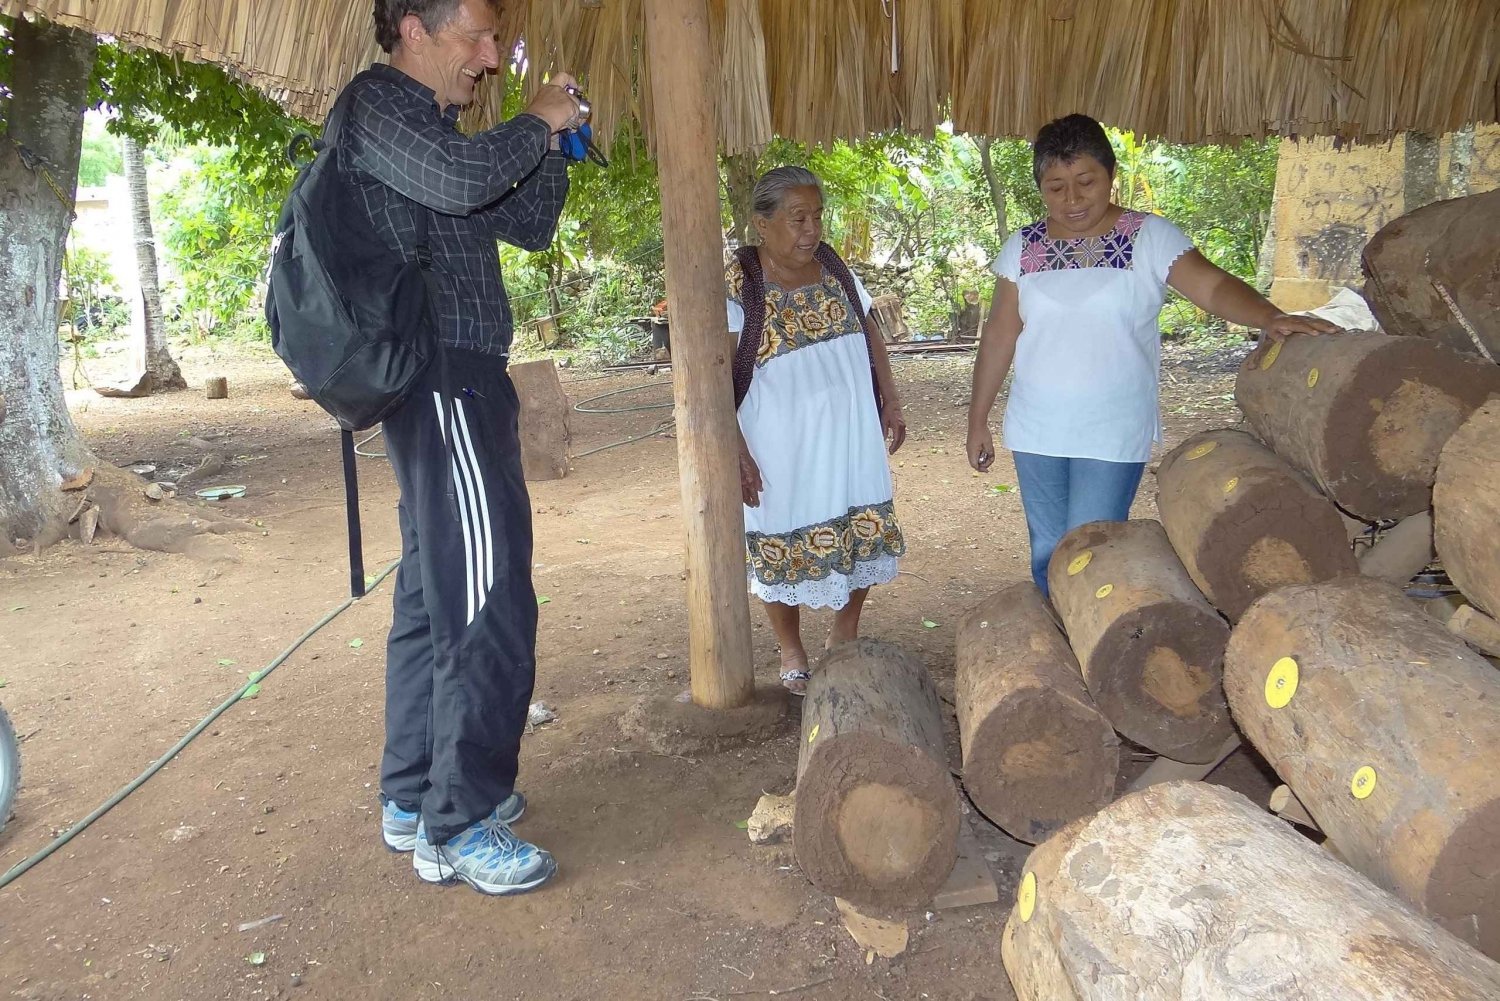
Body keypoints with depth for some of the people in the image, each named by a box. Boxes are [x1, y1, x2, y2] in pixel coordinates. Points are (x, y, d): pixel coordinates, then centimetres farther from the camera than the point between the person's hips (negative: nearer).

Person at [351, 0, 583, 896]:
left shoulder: (430, 124, 22)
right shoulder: (377, 104, -7)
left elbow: (529, 226, 23)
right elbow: (459, 179, -27)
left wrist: (556, 140, 10)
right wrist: (536, 123, -10)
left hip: (456, 385, 11)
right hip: (447, 384, -11)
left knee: (435, 598, 14)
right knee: (490, 608, -10)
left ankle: (414, 797, 25)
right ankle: (458, 828, -1)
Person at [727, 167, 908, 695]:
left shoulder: (834, 267, 3)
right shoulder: (737, 286, -15)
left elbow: (869, 334, 14)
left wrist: (890, 400, 9)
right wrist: (737, 454, -20)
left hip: (850, 436, 5)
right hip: (782, 448, -5)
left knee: (861, 533, 12)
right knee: (783, 546, 7)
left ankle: (845, 635, 34)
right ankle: (792, 653, 28)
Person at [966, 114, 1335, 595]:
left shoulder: (1149, 237, -5)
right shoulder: (1022, 247, 4)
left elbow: (1213, 287, -18)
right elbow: (999, 337, 7)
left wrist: (1272, 318, -38)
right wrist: (978, 420, 8)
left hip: (1113, 437, -3)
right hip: (1035, 434, 3)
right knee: (1046, 554, 11)